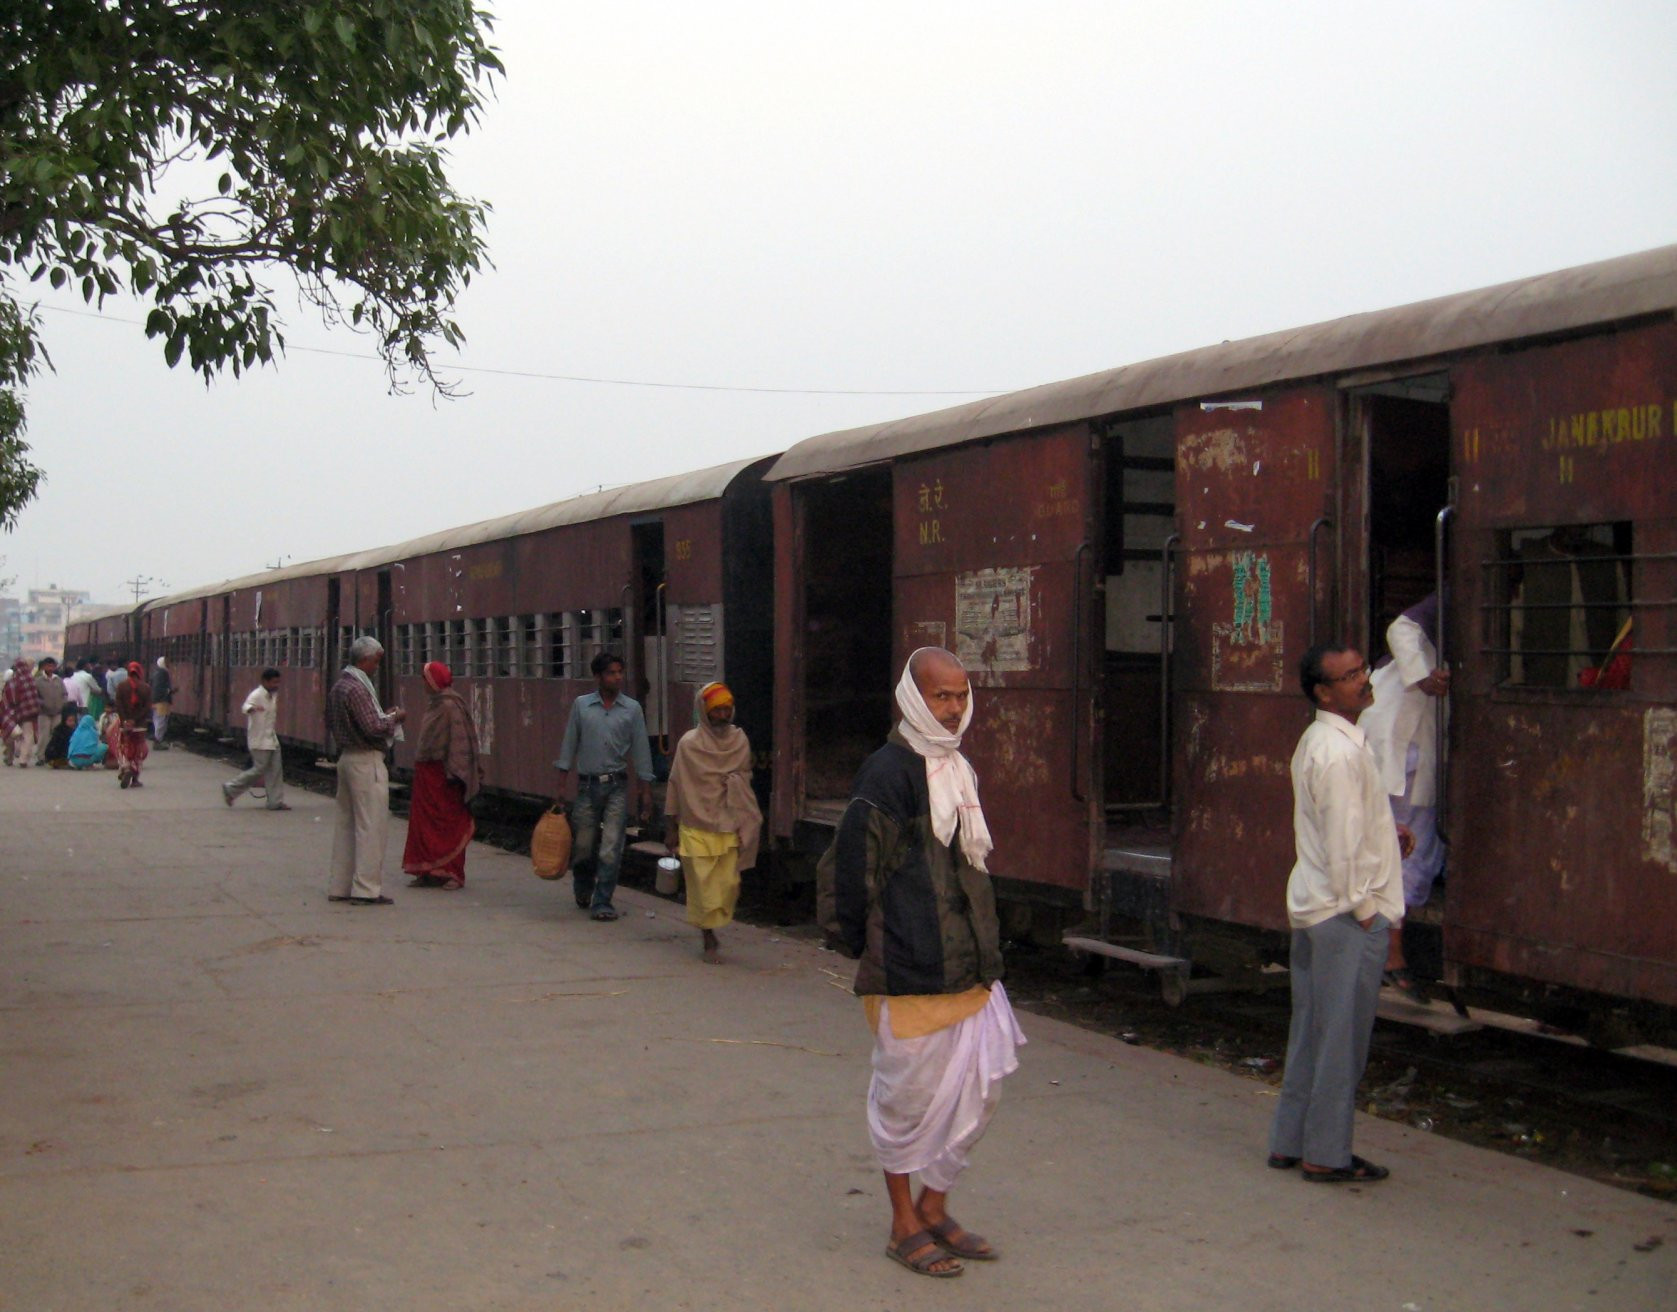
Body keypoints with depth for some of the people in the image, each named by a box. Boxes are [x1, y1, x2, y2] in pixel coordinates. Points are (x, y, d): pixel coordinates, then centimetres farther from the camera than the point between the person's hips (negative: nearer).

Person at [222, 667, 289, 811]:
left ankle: (276, 802, 9)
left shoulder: (273, 695, 11)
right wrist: (252, 708, -56)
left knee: (275, 769, 5)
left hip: (271, 738, 8)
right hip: (259, 740, -8)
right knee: (259, 769, -7)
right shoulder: (257, 695, -15)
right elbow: (245, 706, -35)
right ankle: (230, 788, 8)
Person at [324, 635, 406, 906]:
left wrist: (384, 717, 17)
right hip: (366, 761, -10)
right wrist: (395, 719, -4)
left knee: (346, 823, 14)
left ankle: (339, 886, 18)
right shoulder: (357, 689, -18)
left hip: (346, 758, 10)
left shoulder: (338, 687, 12)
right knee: (371, 825, -5)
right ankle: (366, 889, -5)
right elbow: (373, 728, -23)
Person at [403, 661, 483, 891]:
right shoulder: (436, 704, 13)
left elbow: (458, 740, -19)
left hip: (441, 774, -9)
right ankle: (430, 871, 14)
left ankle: (451, 872, 3)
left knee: (448, 822, -2)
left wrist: (452, 772, -22)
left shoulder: (450, 706, -15)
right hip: (427, 774, 9)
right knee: (425, 821, 9)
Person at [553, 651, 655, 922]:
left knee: (611, 847, -7)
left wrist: (645, 790, 3)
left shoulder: (632, 709, 3)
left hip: (617, 786, 0)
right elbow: (569, 745, 7)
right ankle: (583, 890, 33)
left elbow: (640, 750, 5)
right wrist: (562, 785, 4)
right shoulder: (581, 705, 3)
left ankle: (602, 902, 0)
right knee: (583, 846, 6)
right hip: (587, 785, 0)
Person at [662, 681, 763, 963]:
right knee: (703, 887, -2)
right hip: (696, 826, -3)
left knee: (728, 884, -1)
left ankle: (712, 927, 22)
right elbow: (676, 786, -1)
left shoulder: (739, 740, 4)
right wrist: (671, 830, -1)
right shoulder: (689, 743, -6)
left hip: (729, 827, 3)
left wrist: (745, 823, 10)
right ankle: (709, 940, 11)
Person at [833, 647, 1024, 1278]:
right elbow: (855, 865, -14)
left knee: (979, 1088, 10)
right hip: (910, 971, -8)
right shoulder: (888, 772, -13)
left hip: (967, 966, 8)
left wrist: (983, 951, 17)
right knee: (908, 1092, 4)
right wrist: (866, 946, -8)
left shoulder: (957, 771, 14)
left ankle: (934, 1208, 26)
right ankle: (905, 1224, 18)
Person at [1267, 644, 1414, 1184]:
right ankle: (1327, 1155, 8)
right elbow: (1343, 842, -21)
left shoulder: (1315, 741, 12)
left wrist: (1384, 830, 11)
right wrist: (1364, 908, -15)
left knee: (1309, 1032, 16)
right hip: (1346, 914, -10)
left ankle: (1288, 1141, 23)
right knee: (1342, 1036, 0)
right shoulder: (1341, 752, -19)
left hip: (1312, 907, 10)